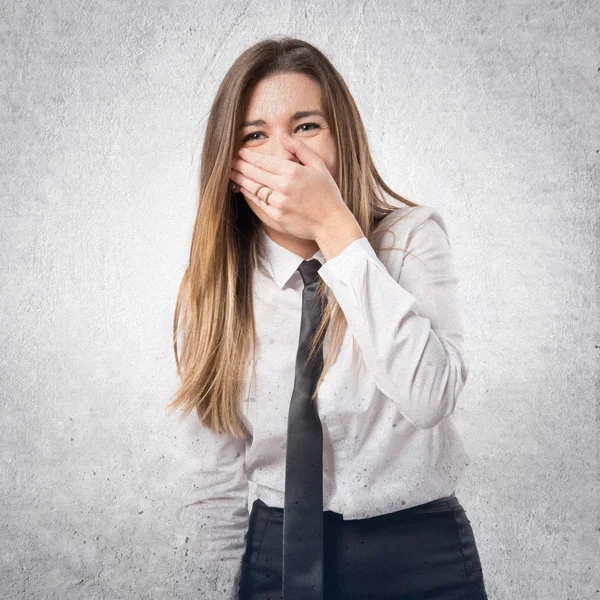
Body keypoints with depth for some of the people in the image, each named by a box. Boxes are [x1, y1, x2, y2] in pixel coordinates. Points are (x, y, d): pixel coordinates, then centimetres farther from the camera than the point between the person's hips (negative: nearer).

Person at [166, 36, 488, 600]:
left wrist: (335, 229, -26)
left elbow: (431, 396, -27)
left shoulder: (412, 237, -11)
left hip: (422, 553, -1)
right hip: (275, 551, 1)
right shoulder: (212, 293, -6)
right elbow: (216, 485, -1)